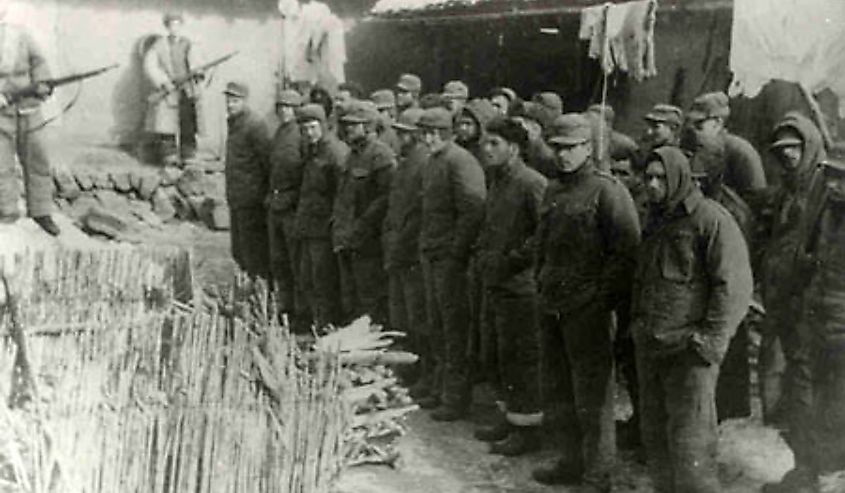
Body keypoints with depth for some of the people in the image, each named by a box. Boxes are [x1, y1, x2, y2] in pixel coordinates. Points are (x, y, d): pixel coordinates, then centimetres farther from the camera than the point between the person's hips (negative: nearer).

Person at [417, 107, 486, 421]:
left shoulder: (461, 162, -15)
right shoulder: (433, 162, 15)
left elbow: (473, 211, -21)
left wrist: (456, 251, -19)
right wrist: (425, 245, 15)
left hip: (451, 257, -9)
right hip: (432, 255, 9)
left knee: (454, 327, -3)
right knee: (437, 325, 15)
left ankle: (456, 399, 4)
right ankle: (441, 390, 26)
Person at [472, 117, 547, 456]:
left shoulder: (531, 184, -15)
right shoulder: (496, 182, 13)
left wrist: (515, 259, -17)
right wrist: (483, 255, 14)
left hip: (519, 285, -9)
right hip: (494, 283, 9)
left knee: (521, 356, -2)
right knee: (501, 355, 16)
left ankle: (527, 429, 7)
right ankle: (510, 418, 27)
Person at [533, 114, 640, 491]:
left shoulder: (608, 191, -10)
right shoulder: (553, 190, 14)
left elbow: (627, 250, -15)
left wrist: (602, 297, -16)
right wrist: (543, 284, 15)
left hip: (588, 309, -8)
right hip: (552, 306, 8)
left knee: (592, 396, -2)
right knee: (558, 391, 17)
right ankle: (573, 462, 31)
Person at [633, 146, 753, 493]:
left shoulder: (711, 219, -9)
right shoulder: (654, 222, 16)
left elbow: (734, 285, -14)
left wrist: (712, 339, -18)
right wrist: (636, 323, 19)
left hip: (689, 349, -8)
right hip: (649, 347, 8)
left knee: (689, 441, -9)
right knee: (654, 434, 14)